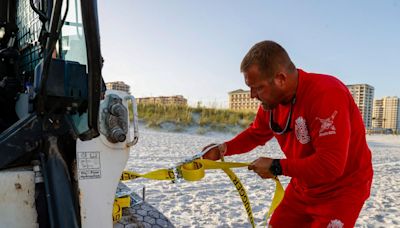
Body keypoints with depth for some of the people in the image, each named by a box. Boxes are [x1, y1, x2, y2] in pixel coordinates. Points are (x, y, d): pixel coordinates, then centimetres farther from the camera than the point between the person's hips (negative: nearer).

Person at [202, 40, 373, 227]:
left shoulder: (327, 94, -31)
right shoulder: (271, 100, -8)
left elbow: (330, 165, -33)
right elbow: (255, 134, 9)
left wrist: (276, 167, -24)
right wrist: (222, 149, -5)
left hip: (341, 191, -6)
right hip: (303, 187, 7)